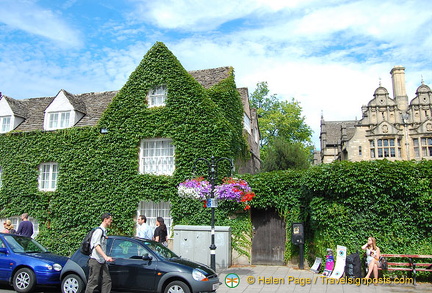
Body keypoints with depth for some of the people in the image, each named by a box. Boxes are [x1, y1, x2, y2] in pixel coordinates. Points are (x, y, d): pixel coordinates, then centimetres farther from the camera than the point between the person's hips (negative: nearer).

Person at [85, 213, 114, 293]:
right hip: (95, 260, -9)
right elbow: (96, 245, -22)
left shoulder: (104, 231, 16)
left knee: (107, 280, 6)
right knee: (93, 282, -3)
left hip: (102, 261, 9)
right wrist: (106, 257, -29)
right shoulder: (99, 231, -12)